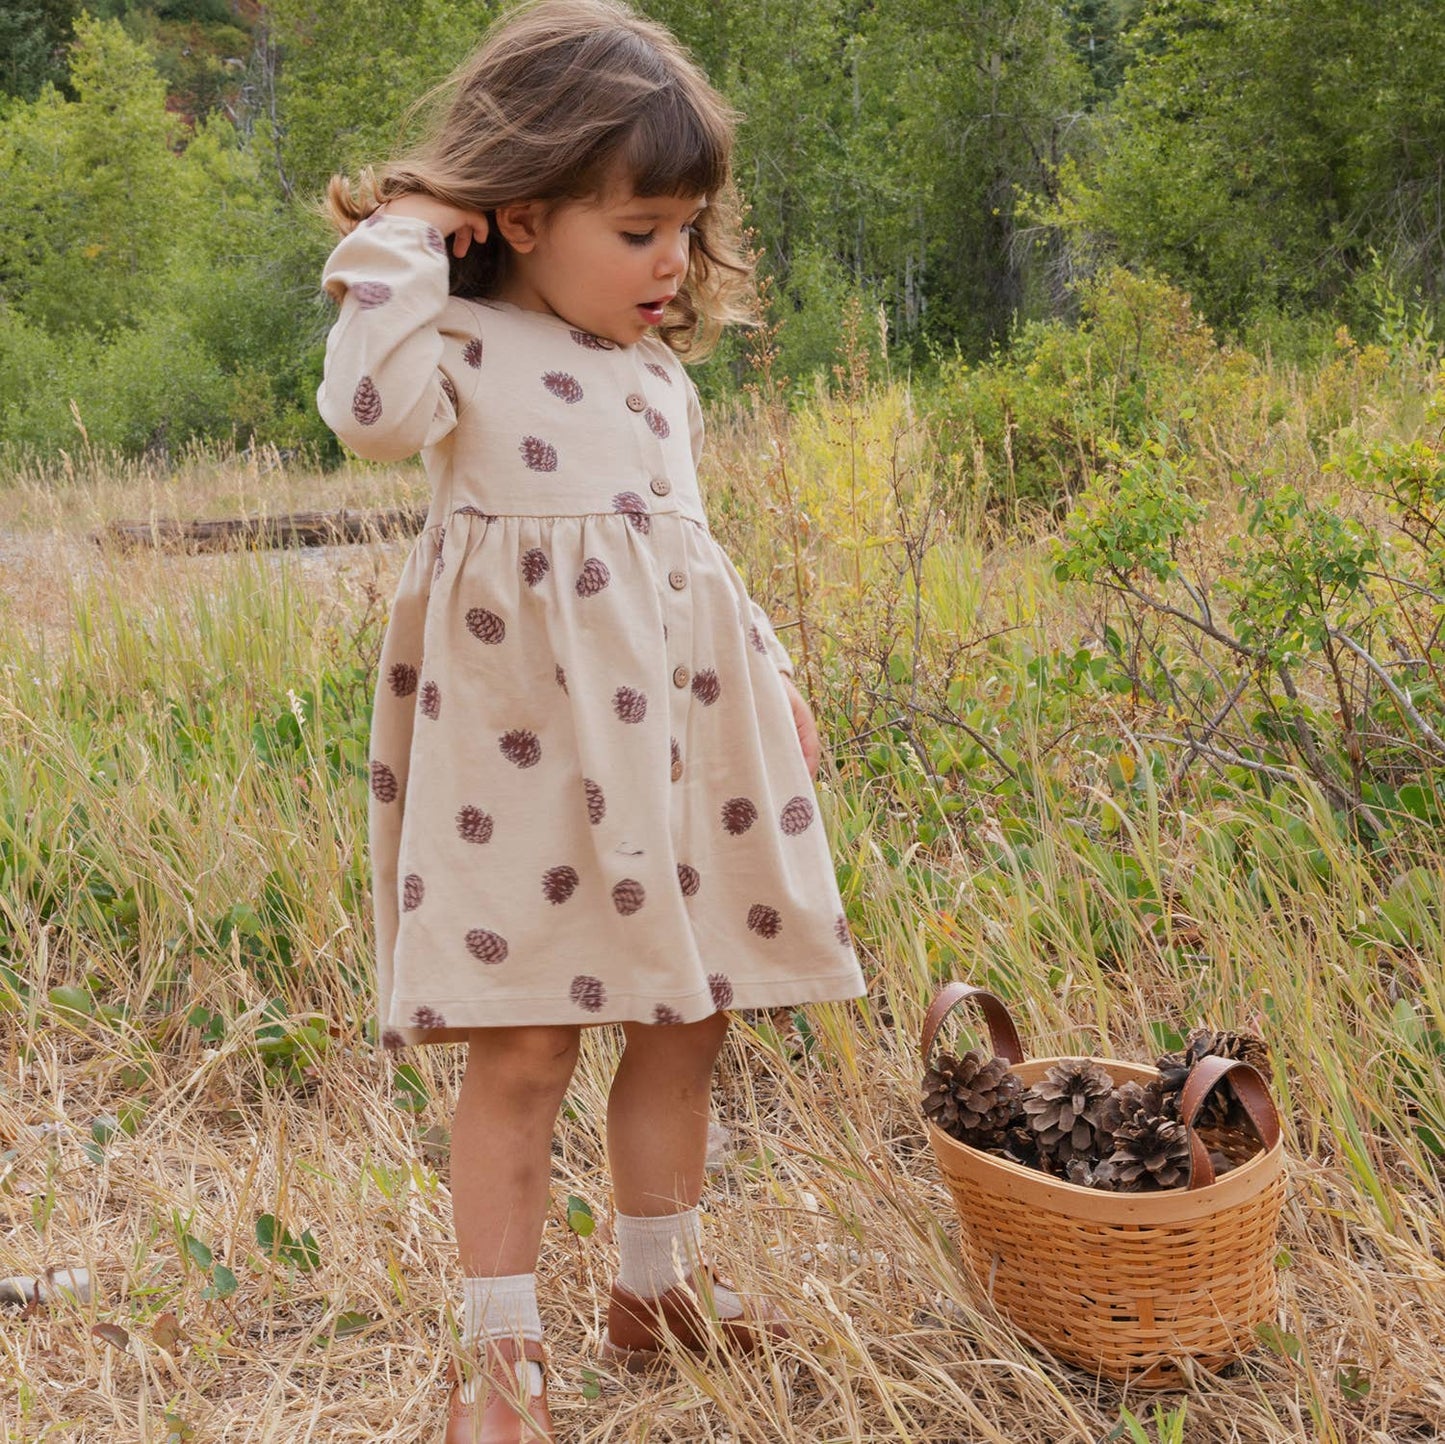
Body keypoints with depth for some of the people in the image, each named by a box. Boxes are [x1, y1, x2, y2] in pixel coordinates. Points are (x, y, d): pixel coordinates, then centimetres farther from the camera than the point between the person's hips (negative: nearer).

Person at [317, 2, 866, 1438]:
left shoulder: (660, 375, 16)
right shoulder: (465, 346, -6)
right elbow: (372, 405, -29)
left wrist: (769, 673, 22)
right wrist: (398, 243, -19)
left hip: (676, 741, 7)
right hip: (524, 747, -7)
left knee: (683, 1020, 13)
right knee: (522, 1046, -5)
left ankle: (655, 1284, 32)